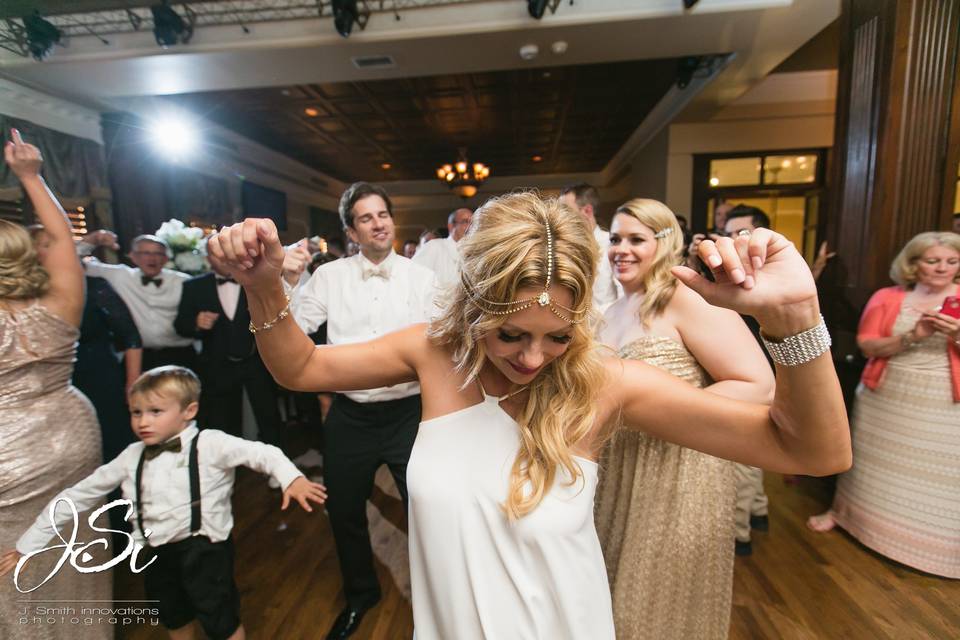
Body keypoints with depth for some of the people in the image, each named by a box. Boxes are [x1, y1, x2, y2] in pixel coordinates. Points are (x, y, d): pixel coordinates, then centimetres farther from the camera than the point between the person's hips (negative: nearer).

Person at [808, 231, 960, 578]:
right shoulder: (887, 297, -2)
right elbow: (866, 345, -7)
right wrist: (912, 337, -21)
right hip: (886, 394, 0)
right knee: (871, 458, 14)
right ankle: (839, 510, 30)